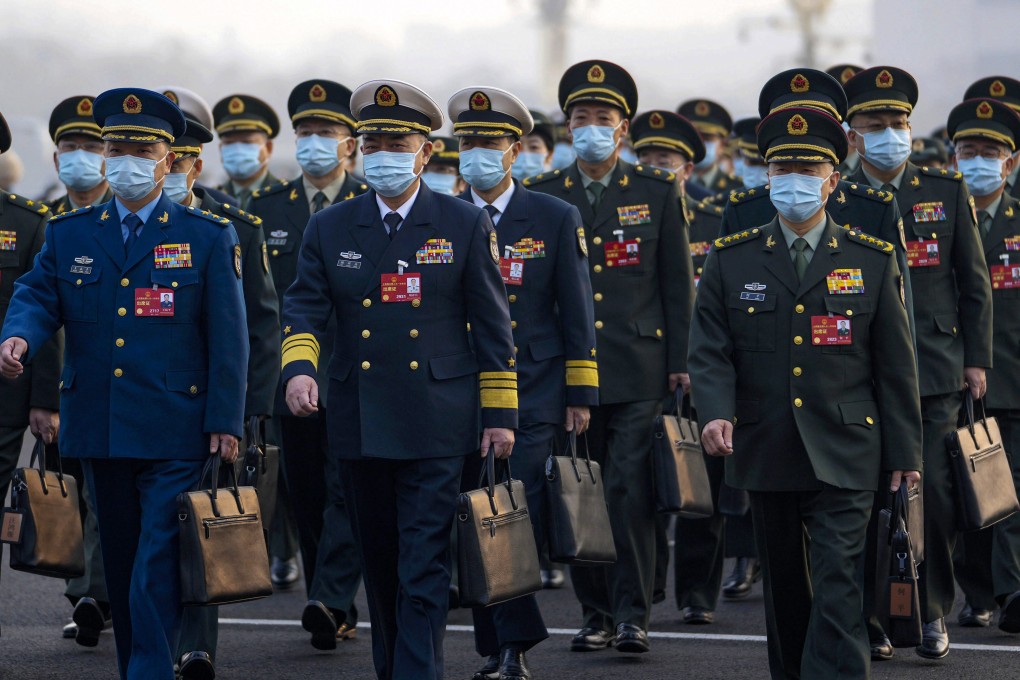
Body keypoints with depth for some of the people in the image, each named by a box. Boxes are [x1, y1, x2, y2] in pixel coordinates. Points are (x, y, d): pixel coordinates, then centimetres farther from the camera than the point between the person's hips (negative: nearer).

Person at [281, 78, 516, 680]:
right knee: (379, 561, 12)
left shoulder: (466, 224, 1)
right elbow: (304, 308, 2)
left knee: (426, 565, -9)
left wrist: (500, 413, -1)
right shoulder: (330, 229, 7)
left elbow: (492, 325, 2)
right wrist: (299, 367, -19)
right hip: (359, 422, 3)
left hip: (436, 422, -3)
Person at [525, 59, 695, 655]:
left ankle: (633, 611, -3)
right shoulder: (541, 197, 8)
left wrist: (679, 363, 1)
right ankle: (596, 611, 12)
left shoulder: (657, 192, 6)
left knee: (630, 491, -9)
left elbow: (678, 284, 7)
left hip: (639, 370, -2)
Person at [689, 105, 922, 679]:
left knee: (838, 583, -11)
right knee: (784, 587, 12)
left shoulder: (873, 260, 3)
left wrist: (905, 451, 3)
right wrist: (716, 411, -19)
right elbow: (711, 350, 0)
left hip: (843, 457, -2)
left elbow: (896, 363, 5)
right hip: (766, 454, 2)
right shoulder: (732, 261, 5)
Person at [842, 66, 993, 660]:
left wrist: (977, 359, 5)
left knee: (937, 497, -3)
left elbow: (975, 283, 10)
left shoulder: (947, 193, 8)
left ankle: (933, 612, 11)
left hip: (935, 371, 1)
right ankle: (870, 618, 8)